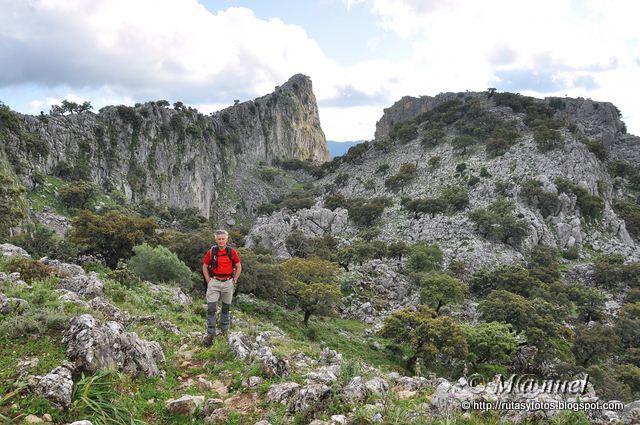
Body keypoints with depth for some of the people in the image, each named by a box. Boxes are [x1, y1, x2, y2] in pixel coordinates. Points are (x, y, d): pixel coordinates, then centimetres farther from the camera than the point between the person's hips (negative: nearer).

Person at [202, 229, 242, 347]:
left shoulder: (232, 252, -3)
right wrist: (208, 281, 0)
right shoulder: (211, 252, -3)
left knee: (226, 308, 13)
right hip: (214, 282, -1)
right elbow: (205, 267, 6)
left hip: (228, 283, 1)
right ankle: (210, 334, 0)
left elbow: (239, 267, 7)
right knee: (211, 308, -6)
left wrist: (234, 281, 2)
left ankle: (225, 331, 26)